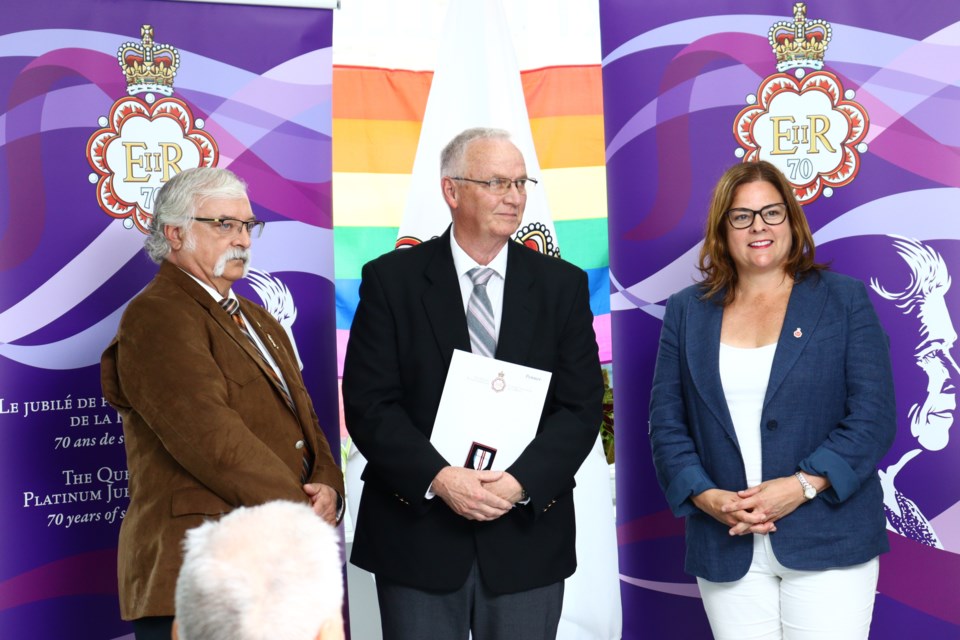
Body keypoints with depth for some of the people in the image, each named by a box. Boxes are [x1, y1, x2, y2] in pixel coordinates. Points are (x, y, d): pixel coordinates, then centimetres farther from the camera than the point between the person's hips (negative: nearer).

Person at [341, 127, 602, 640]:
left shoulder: (562, 285, 4)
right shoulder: (391, 279, 0)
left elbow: (581, 408, -1)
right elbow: (368, 403, -6)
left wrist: (521, 481, -15)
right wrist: (438, 478, -18)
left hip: (528, 536, 2)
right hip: (417, 532, -1)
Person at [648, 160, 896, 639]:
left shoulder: (845, 300, 3)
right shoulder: (686, 311, 10)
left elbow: (874, 417, -4)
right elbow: (666, 422, 6)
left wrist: (803, 485, -15)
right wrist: (704, 496, -10)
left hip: (828, 542, -2)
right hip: (727, 551, 2)